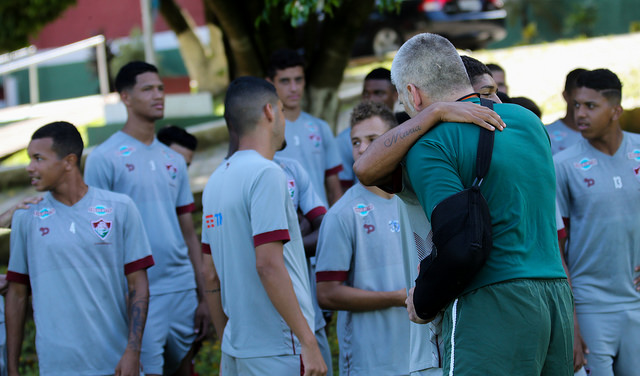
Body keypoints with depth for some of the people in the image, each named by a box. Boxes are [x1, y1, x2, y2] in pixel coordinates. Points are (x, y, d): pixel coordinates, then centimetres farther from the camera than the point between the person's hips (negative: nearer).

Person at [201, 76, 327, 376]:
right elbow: (268, 264, -20)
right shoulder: (266, 174, -12)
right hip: (277, 350, -8)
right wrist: (308, 341, -19)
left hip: (236, 348, 8)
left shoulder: (216, 180, 13)